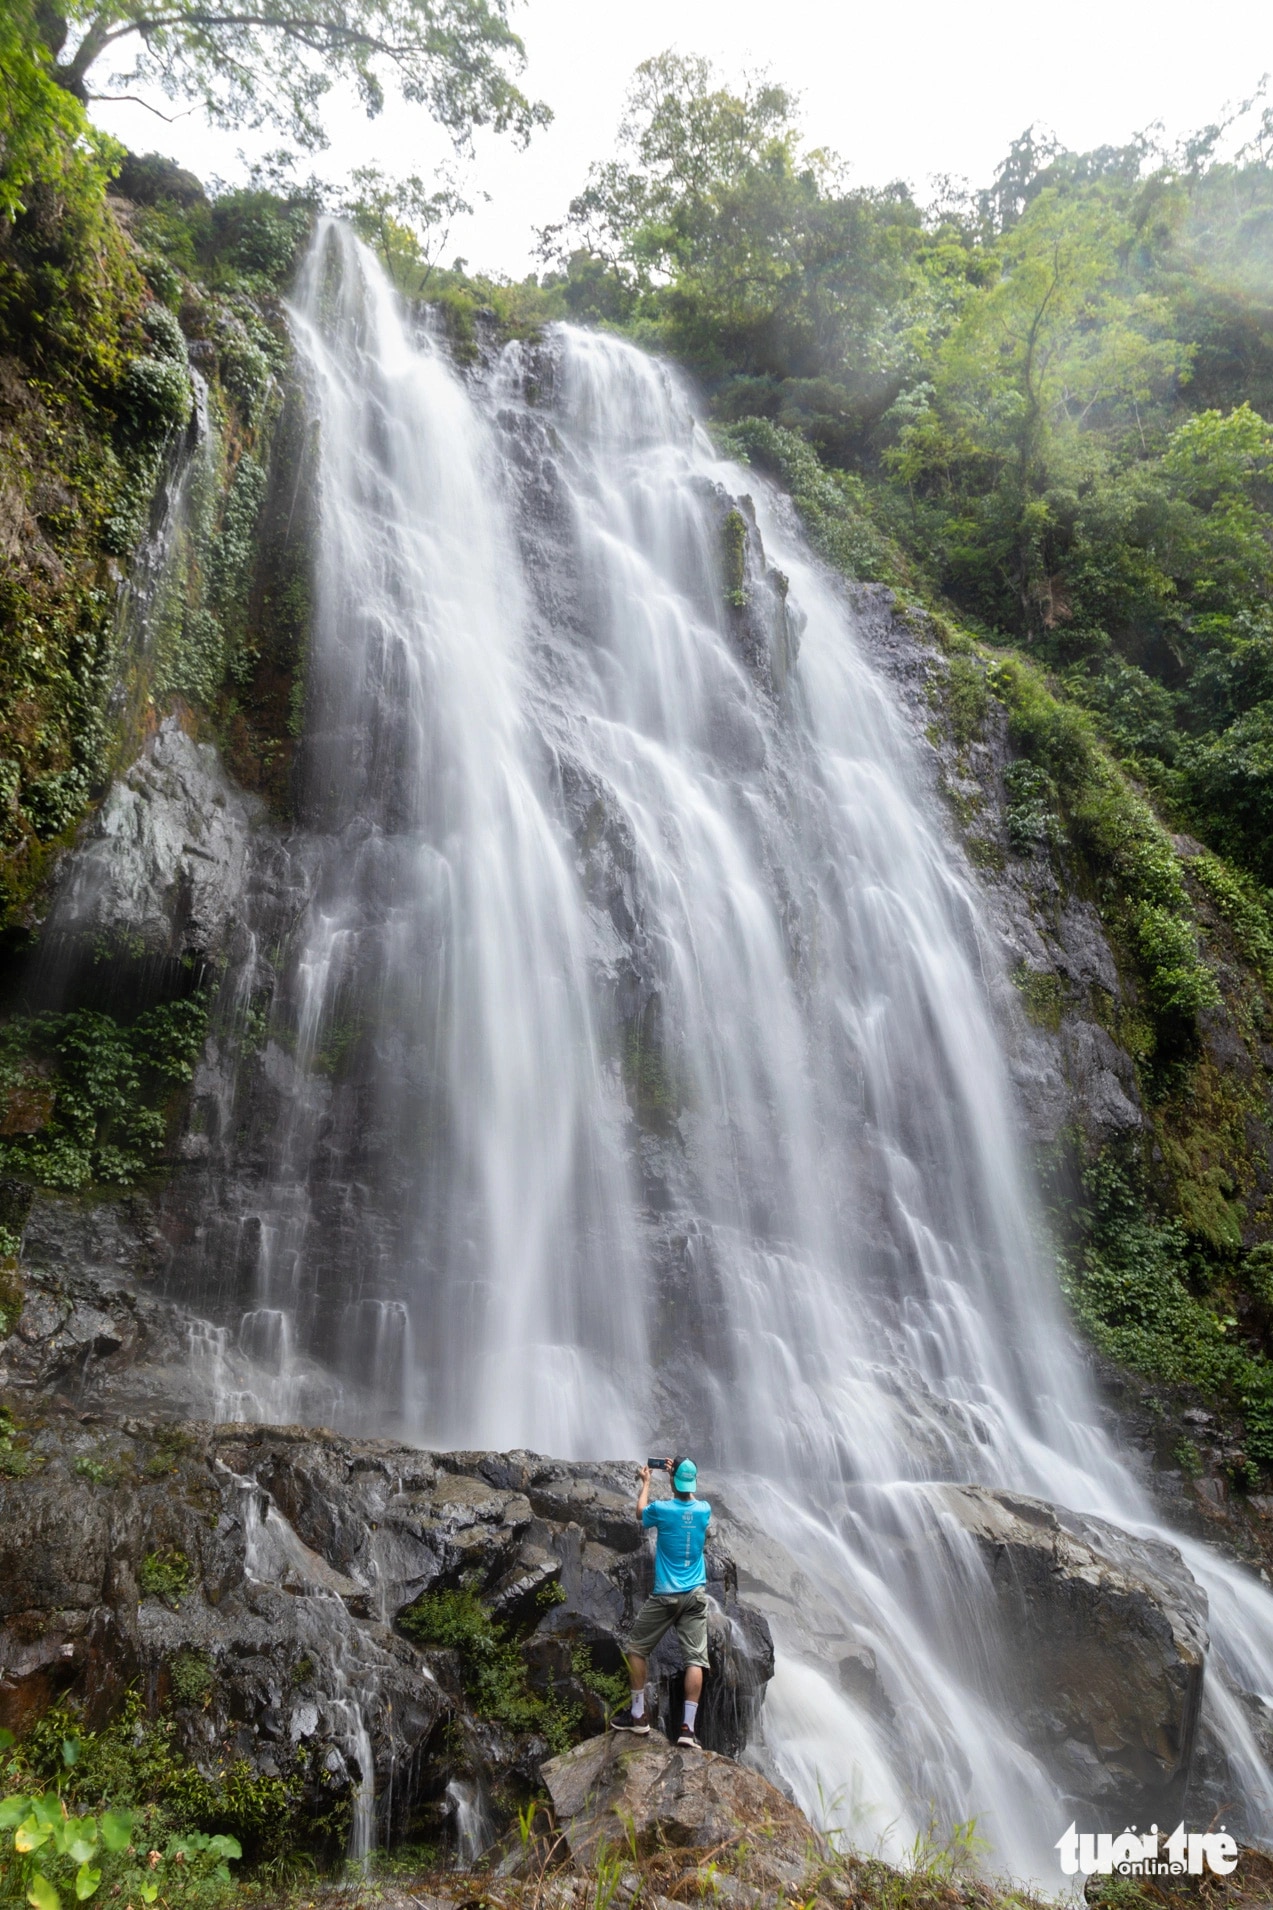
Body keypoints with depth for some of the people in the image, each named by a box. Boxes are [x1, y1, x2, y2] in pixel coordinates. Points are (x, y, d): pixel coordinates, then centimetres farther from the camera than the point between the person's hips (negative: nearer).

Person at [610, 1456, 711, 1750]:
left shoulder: (662, 1509, -10)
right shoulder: (704, 1510, -2)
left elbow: (640, 1512, 15)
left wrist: (646, 1482, 28)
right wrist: (680, 1473, 31)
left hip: (665, 1596, -2)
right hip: (695, 1596, 3)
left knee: (636, 1649, 13)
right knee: (695, 1658, 0)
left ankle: (638, 1716, 16)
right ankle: (688, 1726, -6)